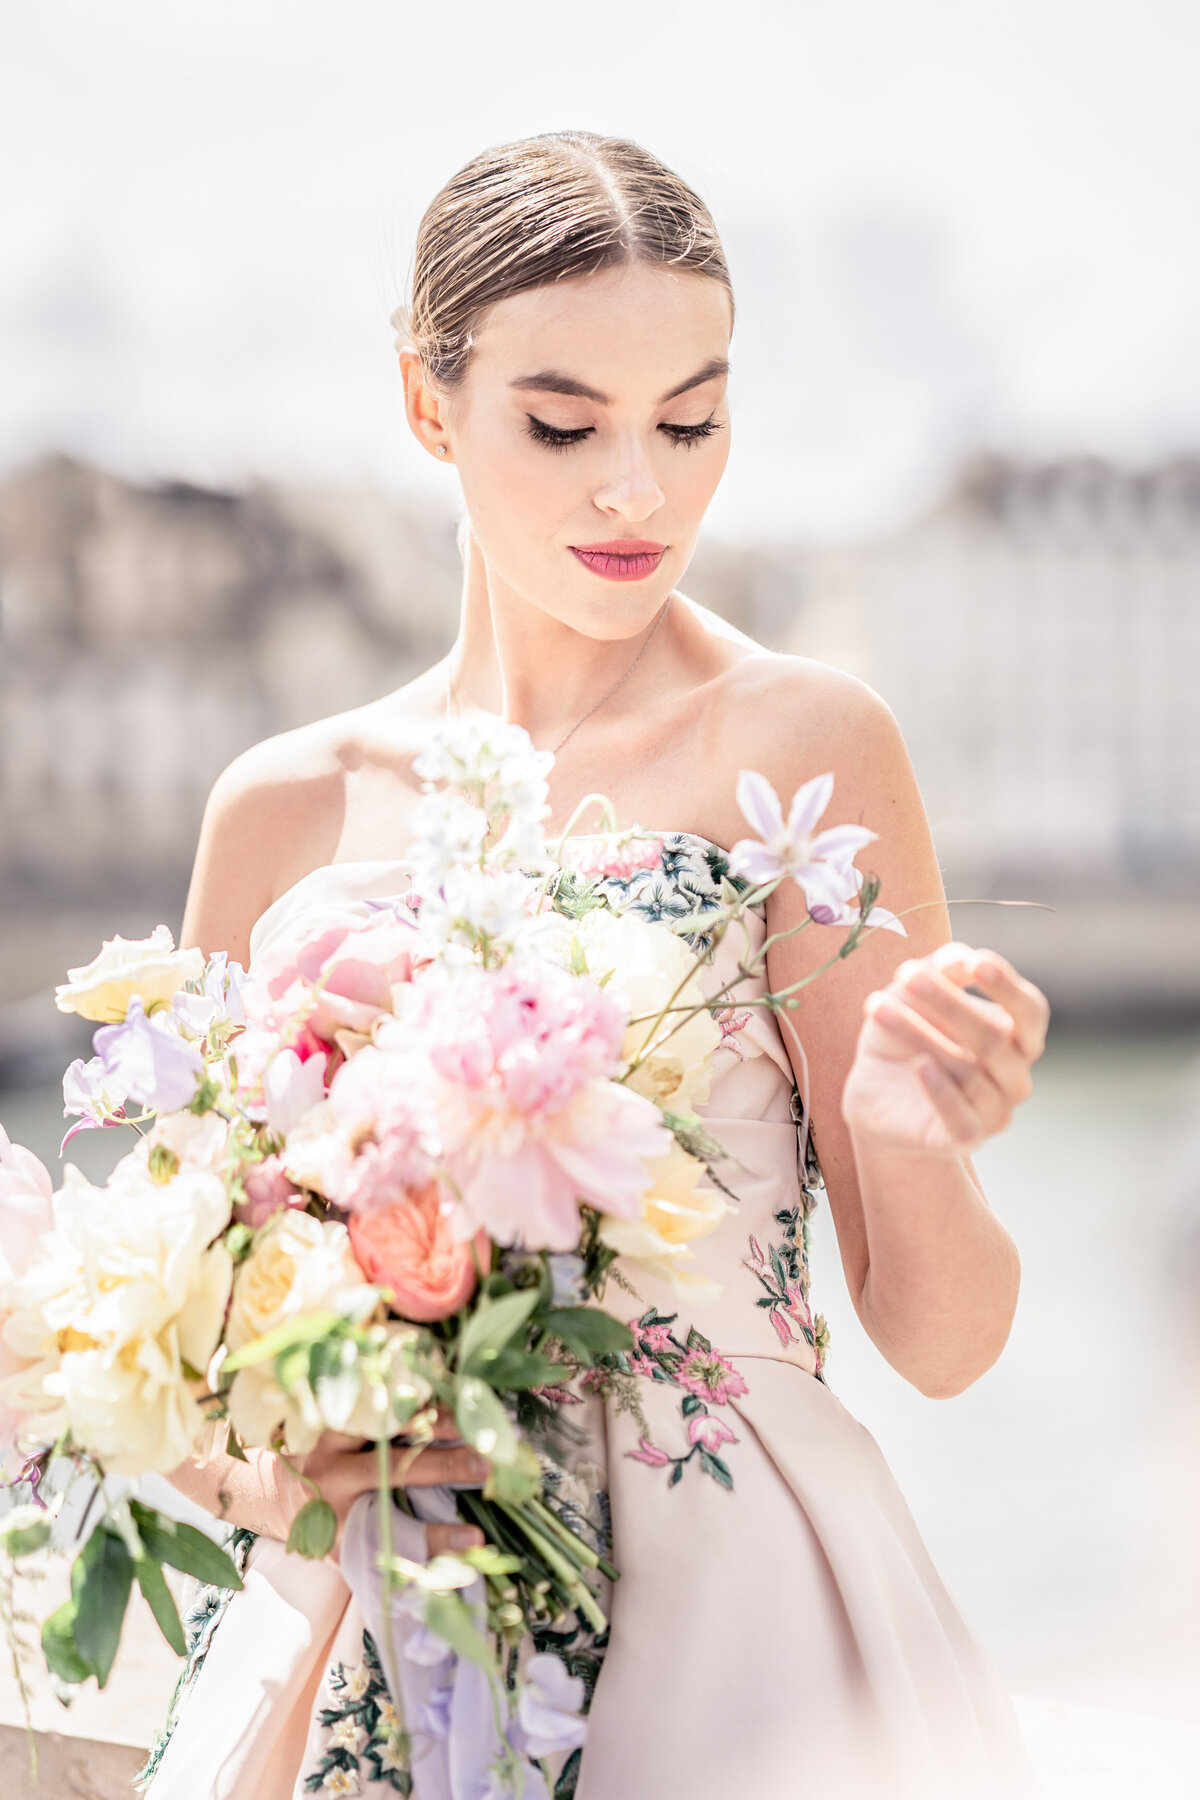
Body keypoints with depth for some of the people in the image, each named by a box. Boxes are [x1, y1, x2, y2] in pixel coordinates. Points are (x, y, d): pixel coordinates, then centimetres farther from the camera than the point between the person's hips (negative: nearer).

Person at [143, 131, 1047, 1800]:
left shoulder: (801, 744, -5)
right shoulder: (285, 811, 5)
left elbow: (941, 1341, -4)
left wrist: (912, 1133, -24)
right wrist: (256, 1464, -11)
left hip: (718, 1607, -3)